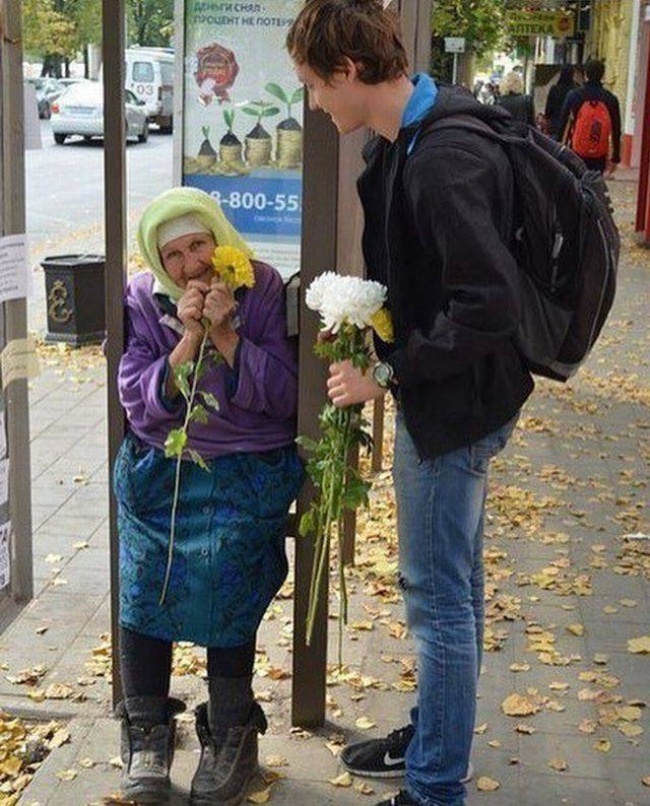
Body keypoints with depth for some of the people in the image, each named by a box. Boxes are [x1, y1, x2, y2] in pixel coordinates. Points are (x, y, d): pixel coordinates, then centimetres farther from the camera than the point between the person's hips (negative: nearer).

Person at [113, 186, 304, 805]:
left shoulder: (264, 290, -2)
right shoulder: (143, 299, 3)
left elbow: (282, 397, -7)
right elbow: (140, 402, -3)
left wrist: (225, 333, -16)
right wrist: (188, 339, -15)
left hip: (247, 470, -2)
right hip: (158, 468, 2)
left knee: (221, 572, -24)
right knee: (144, 574, -19)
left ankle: (230, 737, -7)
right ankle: (147, 735, -2)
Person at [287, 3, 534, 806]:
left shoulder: (444, 160, -26)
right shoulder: (406, 140, 4)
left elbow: (489, 307, -28)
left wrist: (387, 372, -21)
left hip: (454, 403, -10)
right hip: (441, 392, 10)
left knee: (438, 596, 2)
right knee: (451, 584, 21)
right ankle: (434, 735, 39)